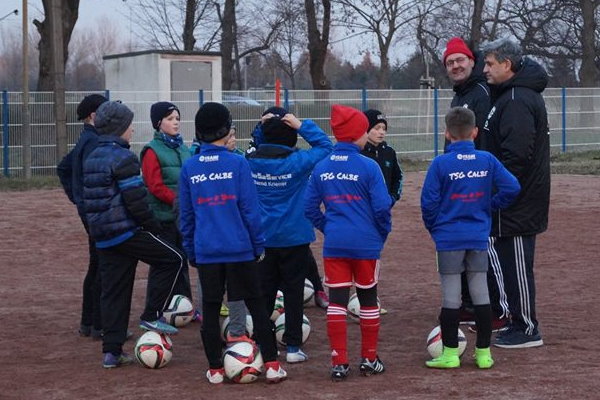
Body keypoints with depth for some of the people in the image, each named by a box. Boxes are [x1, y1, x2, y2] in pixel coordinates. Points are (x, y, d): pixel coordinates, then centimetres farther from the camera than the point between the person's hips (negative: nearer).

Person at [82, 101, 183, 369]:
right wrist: (153, 226, -8)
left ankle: (111, 351, 9)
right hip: (127, 232, -9)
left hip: (102, 236, 9)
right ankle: (152, 315, 3)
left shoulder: (91, 159, 15)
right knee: (171, 259, 6)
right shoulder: (123, 158, -13)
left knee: (112, 292, 10)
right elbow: (135, 199, -18)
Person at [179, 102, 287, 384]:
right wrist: (259, 245, 3)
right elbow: (250, 210, -6)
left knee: (210, 309, 10)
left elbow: (185, 215, 8)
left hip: (205, 252, 2)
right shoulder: (238, 164, -6)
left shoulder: (189, 168, 2)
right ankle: (272, 365, 5)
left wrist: (190, 251, 17)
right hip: (239, 249, -2)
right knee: (256, 305, 6)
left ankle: (215, 370, 13)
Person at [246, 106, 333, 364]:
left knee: (264, 291, 12)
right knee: (294, 291, 5)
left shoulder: (251, 162, -5)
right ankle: (293, 347, 6)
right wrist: (302, 125, -11)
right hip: (294, 238, -4)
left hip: (262, 238, 4)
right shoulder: (297, 161, -17)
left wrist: (263, 127, 0)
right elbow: (325, 146, -7)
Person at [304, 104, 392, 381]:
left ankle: (339, 363, 3)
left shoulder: (321, 168, 2)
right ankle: (369, 360, 19)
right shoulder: (368, 166, -11)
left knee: (336, 302, 4)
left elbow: (310, 207, 6)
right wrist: (383, 233, 5)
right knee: (368, 300, 11)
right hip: (365, 244, -3)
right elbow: (382, 206, -12)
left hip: (334, 244, 3)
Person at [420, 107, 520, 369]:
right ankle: (484, 353, 12)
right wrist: (490, 206, 12)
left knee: (450, 296, 3)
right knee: (481, 295, 8)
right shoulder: (487, 160, -2)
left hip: (449, 239, -2)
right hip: (479, 238, 3)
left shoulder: (440, 164, -10)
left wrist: (434, 229, 7)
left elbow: (428, 202, -9)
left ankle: (450, 353, 6)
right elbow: (512, 187, -3)